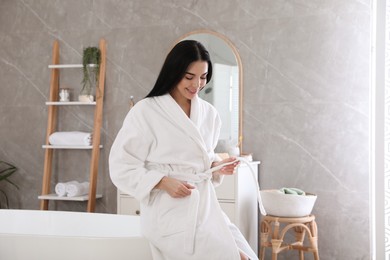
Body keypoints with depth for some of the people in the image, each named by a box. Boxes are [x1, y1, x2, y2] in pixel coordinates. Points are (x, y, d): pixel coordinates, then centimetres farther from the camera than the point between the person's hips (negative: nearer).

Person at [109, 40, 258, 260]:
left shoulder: (209, 113, 9)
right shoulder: (145, 111, -8)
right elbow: (121, 167, -7)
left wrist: (218, 166, 1)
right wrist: (163, 182, -18)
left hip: (206, 206, 6)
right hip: (170, 213, -6)